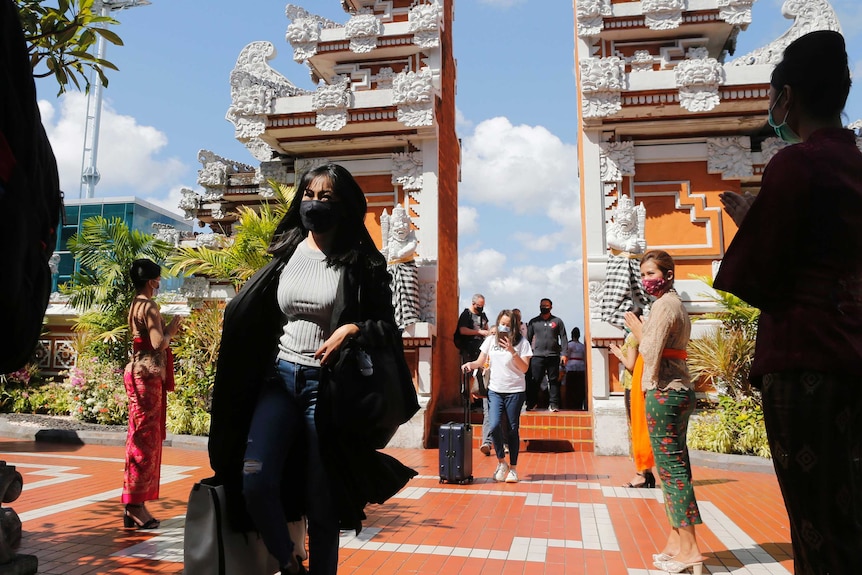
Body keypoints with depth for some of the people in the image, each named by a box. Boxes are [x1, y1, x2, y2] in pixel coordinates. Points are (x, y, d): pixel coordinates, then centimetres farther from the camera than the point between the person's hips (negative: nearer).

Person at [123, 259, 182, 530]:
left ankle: (135, 505, 19)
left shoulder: (135, 305, 16)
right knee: (145, 439, -5)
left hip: (139, 370, 10)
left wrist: (167, 331, 15)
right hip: (147, 373, -10)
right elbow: (159, 343, -19)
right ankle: (135, 505, 1)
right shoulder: (149, 306, -12)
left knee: (142, 438, 12)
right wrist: (171, 330, -4)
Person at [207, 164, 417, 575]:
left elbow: (387, 326, -1)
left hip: (328, 386, -3)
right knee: (255, 482, -10)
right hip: (280, 377, 3)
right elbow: (249, 312, 18)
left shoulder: (360, 264, -3)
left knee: (321, 500, 3)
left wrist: (352, 329, -21)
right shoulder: (286, 252, 8)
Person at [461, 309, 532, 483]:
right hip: (495, 390, 2)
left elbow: (524, 368, -9)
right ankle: (501, 462, 11)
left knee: (513, 429, 2)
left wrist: (512, 351, -21)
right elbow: (480, 362, 8)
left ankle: (513, 468, 16)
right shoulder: (491, 340, 5)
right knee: (495, 426, -12)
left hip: (515, 391, -2)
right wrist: (470, 364, -13)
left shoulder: (522, 342, -3)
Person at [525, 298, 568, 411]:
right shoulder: (533, 322, 10)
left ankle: (553, 404, 7)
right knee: (534, 381, -2)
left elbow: (563, 338, 5)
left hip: (553, 356, 0)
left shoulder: (557, 321, 8)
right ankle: (532, 403, 9)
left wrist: (563, 354, -4)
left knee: (554, 381, 2)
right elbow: (528, 338, 11)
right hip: (537, 356, 0)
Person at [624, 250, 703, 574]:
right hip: (680, 390, 10)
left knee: (670, 466, -7)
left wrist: (637, 331, -3)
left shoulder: (664, 305, -11)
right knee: (675, 465, 11)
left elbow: (651, 353, -18)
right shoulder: (676, 304, 19)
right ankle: (675, 543, 18)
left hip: (664, 391, -10)